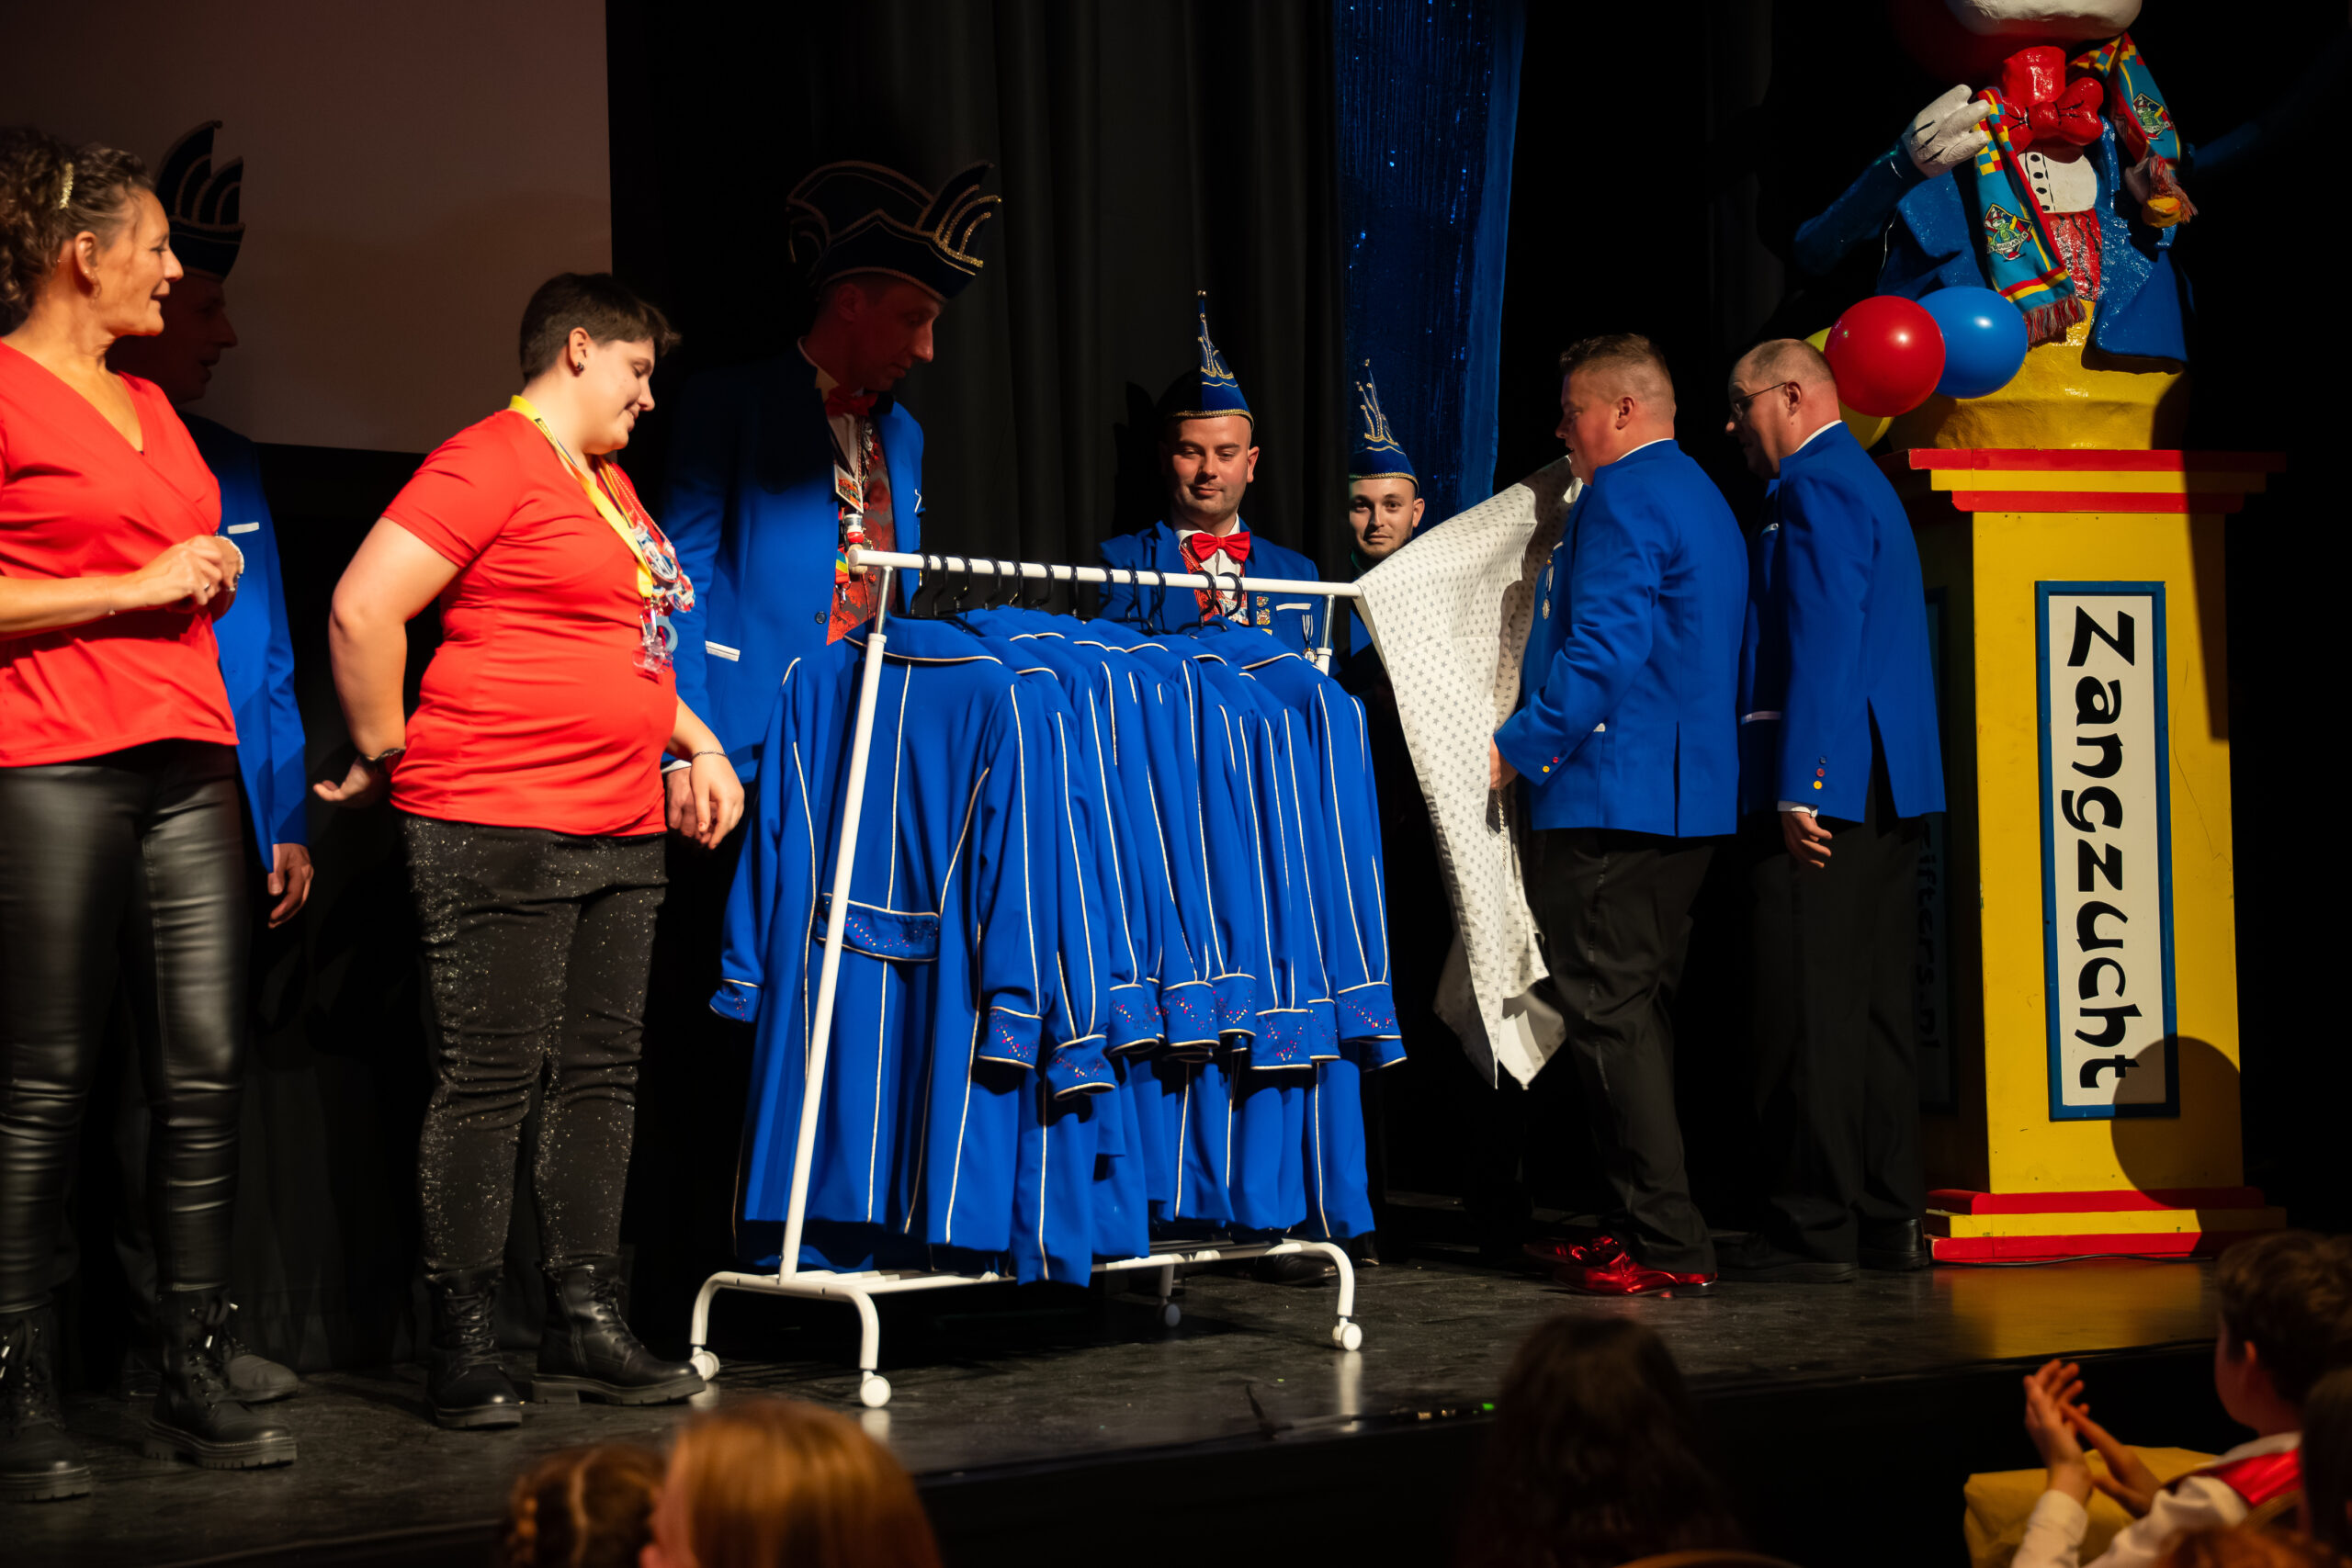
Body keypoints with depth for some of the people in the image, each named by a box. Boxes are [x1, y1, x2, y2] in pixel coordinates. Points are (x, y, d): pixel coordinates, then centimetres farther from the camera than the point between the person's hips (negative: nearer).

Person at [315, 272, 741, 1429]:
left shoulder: (610, 484, 20)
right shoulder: (489, 465, -10)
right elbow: (361, 611, -18)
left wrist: (697, 744, 20)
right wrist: (386, 755, -10)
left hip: (621, 832, 9)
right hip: (498, 828, -9)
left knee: (602, 1076, 10)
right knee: (487, 1084, -5)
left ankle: (586, 1325, 16)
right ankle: (462, 1349, 0)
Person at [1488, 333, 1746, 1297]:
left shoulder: (1623, 497, -11)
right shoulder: (1700, 497, 21)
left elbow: (1602, 650, -21)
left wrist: (1519, 745, -13)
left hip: (1609, 795, -10)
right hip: (1686, 796, 10)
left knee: (1607, 1013, -8)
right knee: (1638, 1011, 14)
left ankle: (1666, 1243, -10)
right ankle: (1651, 1224, 17)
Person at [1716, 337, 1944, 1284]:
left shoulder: (1816, 490, -10)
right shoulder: (1861, 484, 22)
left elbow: (1824, 647, -19)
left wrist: (1799, 787, -22)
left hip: (1823, 790, -10)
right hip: (1886, 793, 10)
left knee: (1808, 1015, -8)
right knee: (1871, 1008, 11)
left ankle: (1813, 1230, -6)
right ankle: (1887, 1219, 15)